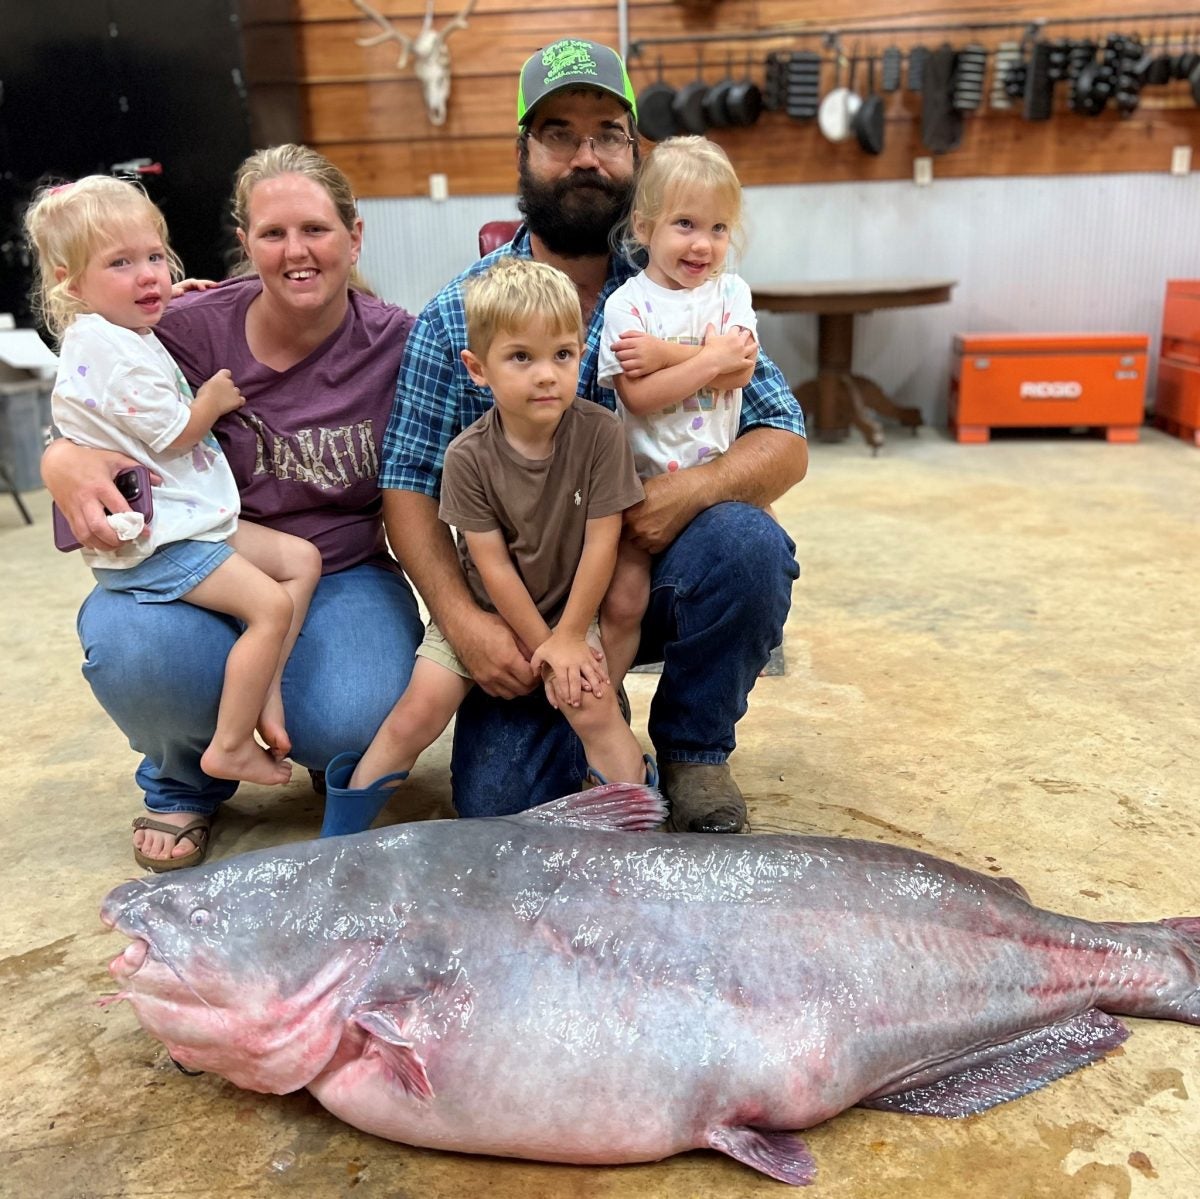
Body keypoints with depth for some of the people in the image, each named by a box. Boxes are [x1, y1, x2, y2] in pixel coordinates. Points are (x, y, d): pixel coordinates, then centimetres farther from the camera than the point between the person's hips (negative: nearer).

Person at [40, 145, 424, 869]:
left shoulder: (398, 344, -4)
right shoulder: (197, 328, -7)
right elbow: (115, 441, -1)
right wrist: (66, 461, -27)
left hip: (345, 578, 0)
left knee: (348, 723, -29)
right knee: (133, 647, -32)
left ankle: (334, 756, 14)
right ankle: (186, 783, 6)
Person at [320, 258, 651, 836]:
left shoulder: (600, 433, -17)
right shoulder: (468, 457, -17)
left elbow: (601, 543, -14)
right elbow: (492, 565, -14)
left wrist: (568, 639, -14)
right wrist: (542, 648, -13)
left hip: (569, 610, 0)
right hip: (479, 609, 0)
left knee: (592, 704, -20)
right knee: (421, 707, -8)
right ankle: (340, 833, 9)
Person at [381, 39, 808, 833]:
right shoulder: (456, 314, -2)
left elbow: (785, 443, -5)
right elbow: (409, 488, -4)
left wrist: (694, 488, -26)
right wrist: (462, 620, -19)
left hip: (656, 572, 1)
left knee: (748, 542, -30)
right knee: (499, 808, -16)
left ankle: (694, 751, -3)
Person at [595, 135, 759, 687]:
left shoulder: (730, 292, 6)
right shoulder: (627, 302, -6)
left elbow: (739, 371, -11)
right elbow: (638, 396, -17)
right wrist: (711, 357, -18)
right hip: (643, 481, -3)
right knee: (623, 601, -8)